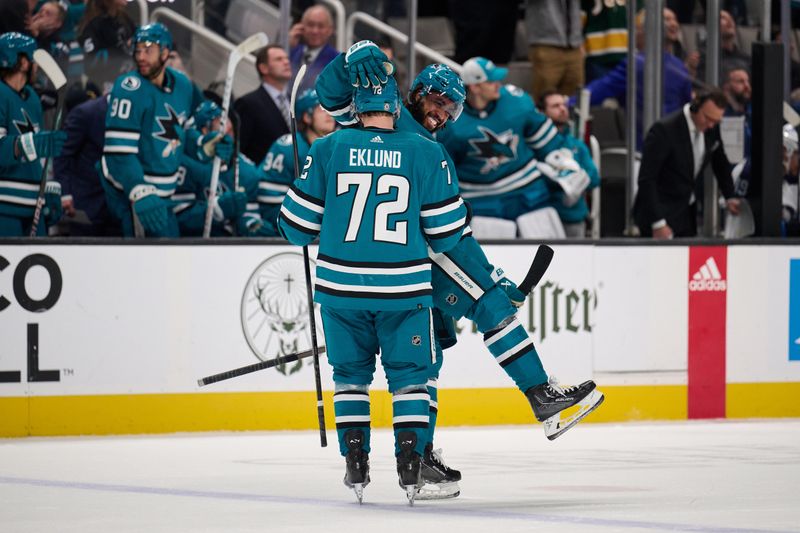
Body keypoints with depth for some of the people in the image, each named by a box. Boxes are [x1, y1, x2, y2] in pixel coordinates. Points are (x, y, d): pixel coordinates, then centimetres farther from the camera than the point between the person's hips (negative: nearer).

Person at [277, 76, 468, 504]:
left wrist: (299, 235, 26)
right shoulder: (426, 153, -2)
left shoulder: (328, 150, -2)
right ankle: (410, 465, 2)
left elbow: (298, 224, 3)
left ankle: (355, 465, 9)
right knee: (409, 373, 11)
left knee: (351, 373, 15)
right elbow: (445, 231, 2)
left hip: (342, 286, 1)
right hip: (404, 289, -1)